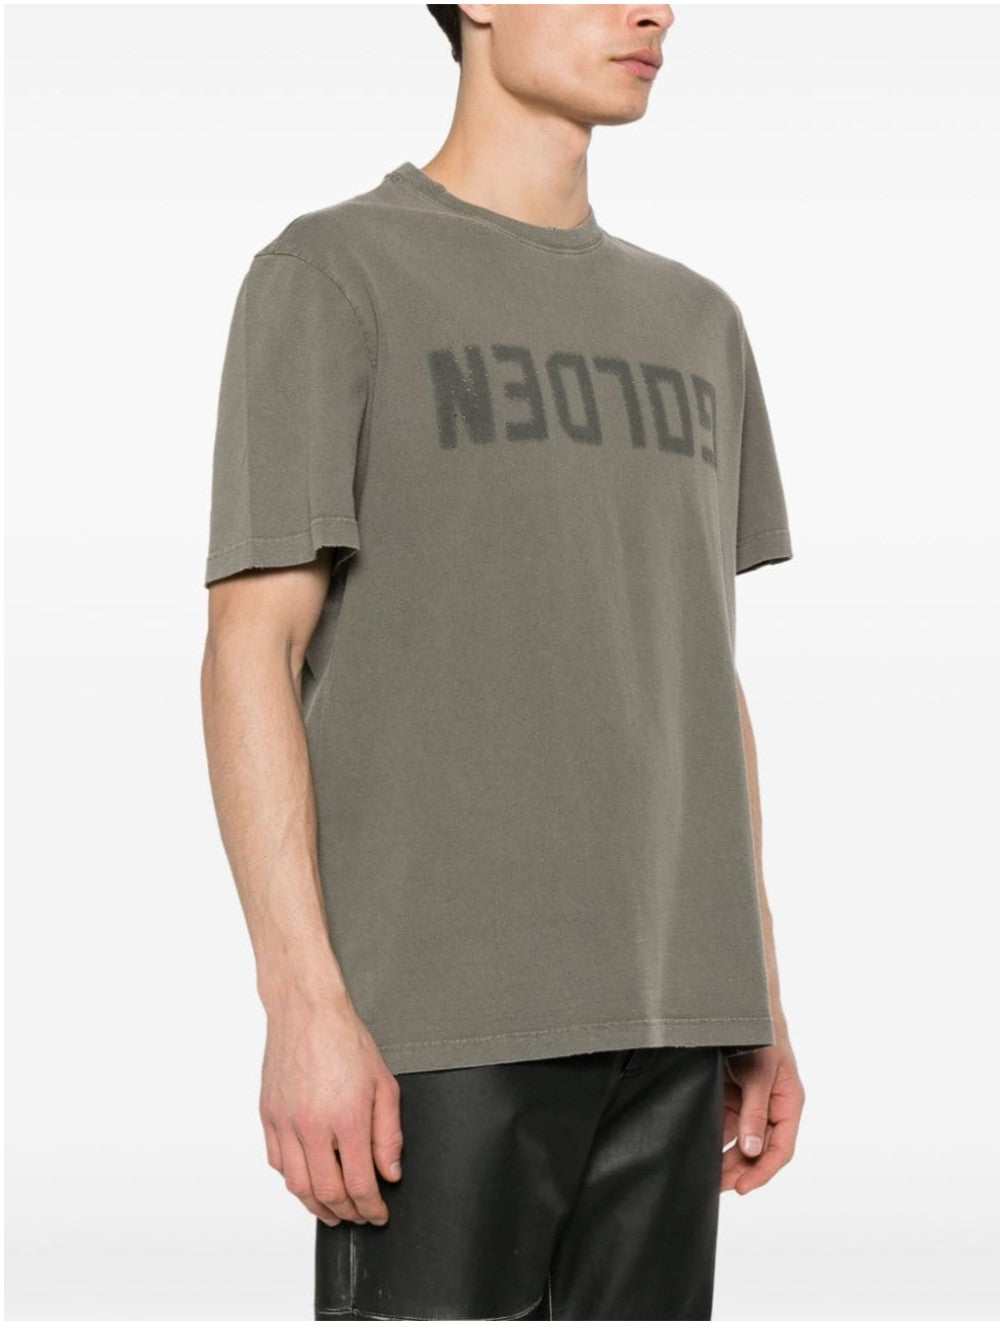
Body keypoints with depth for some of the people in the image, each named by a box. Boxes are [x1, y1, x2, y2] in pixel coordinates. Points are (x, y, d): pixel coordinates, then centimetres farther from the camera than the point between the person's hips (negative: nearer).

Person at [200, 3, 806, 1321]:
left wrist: (758, 1002, 14)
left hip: (666, 1010, 6)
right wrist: (303, 1003, -15)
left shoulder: (697, 324, 18)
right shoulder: (333, 272, -1)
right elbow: (250, 647, -7)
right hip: (440, 1012, -5)